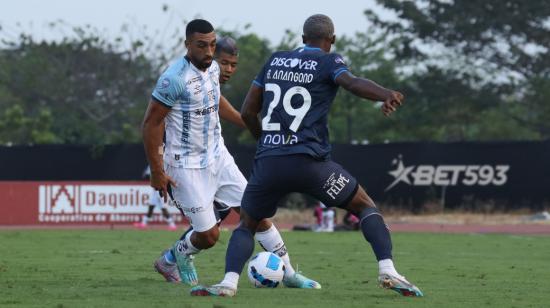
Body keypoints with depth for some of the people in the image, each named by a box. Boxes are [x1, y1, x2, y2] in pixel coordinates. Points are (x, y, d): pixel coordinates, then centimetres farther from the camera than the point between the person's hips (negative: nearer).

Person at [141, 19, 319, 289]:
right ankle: (172, 259, 25)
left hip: (218, 156, 7)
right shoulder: (174, 79, -23)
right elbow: (151, 123, -18)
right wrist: (156, 171, -17)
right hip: (188, 165, -7)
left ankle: (288, 274, 9)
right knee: (208, 235, -5)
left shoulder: (213, 67, 2)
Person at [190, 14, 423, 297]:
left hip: (268, 163, 3)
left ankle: (229, 282, -6)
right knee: (365, 206, 15)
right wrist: (387, 95, -37)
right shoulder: (328, 62, 5)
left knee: (247, 224, 21)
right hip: (309, 162, -3)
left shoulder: (274, 61, 18)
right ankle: (387, 271, -4)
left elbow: (248, 112, 20)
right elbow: (352, 83, -19)